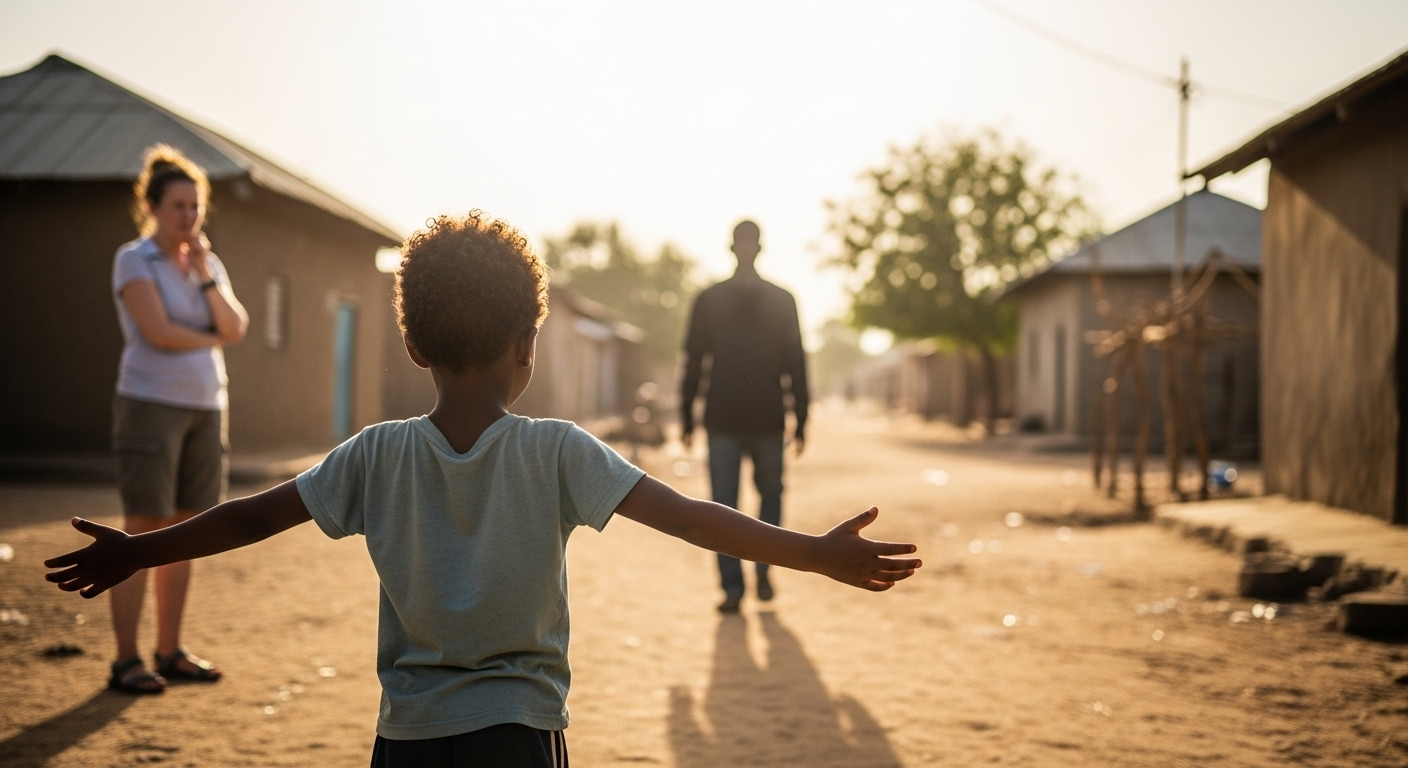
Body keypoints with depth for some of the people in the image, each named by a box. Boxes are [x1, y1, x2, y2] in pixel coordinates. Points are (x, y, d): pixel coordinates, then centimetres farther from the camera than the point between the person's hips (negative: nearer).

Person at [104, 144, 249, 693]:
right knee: (142, 533, -6)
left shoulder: (209, 264, 14)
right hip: (150, 403, -6)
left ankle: (170, 651, 14)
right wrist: (212, 339, -1)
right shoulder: (133, 260, -4)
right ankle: (126, 660, -2)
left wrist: (204, 274, -7)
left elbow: (237, 328, 1)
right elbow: (158, 332, -16)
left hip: (205, 407, 6)